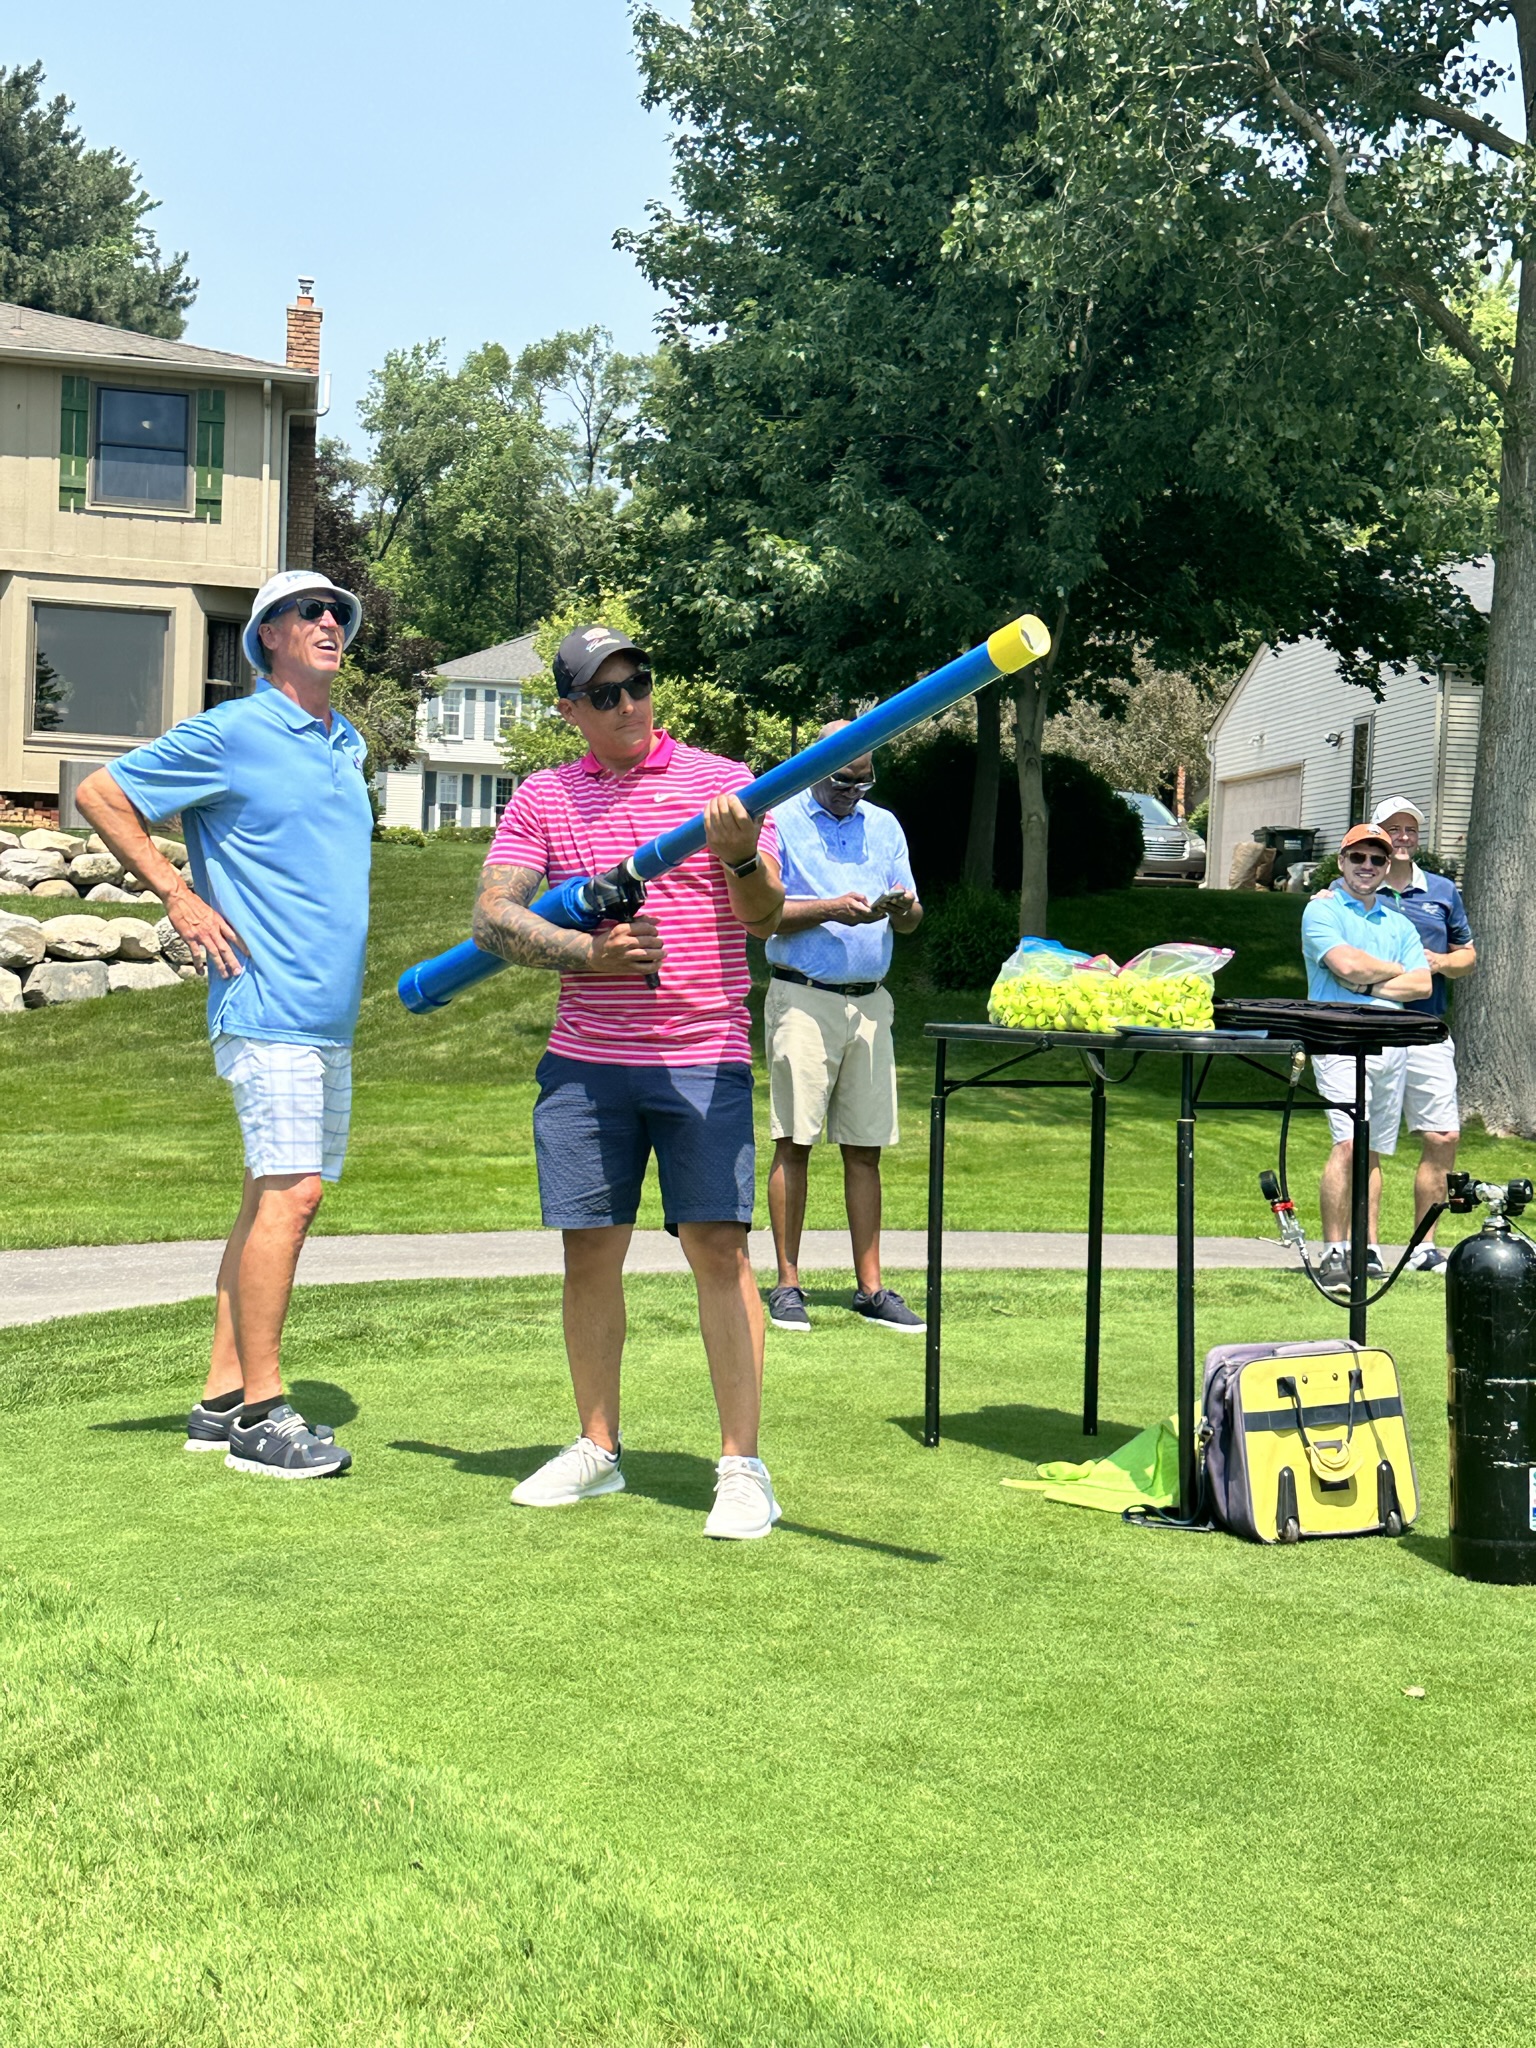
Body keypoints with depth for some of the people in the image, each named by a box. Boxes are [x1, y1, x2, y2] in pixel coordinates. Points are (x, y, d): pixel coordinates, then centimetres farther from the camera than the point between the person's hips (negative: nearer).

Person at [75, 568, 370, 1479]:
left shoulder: (348, 744, 17)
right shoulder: (230, 734, -5)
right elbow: (100, 793, -1)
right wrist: (179, 896, -6)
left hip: (330, 1012, 8)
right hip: (269, 1003, -8)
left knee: (277, 1195, 9)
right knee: (289, 1192, -13)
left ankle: (223, 1398, 15)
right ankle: (260, 1414, -7)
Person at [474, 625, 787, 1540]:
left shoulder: (721, 780, 3)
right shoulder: (542, 798, 9)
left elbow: (765, 916, -5)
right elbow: (493, 916, 0)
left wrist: (741, 857, -27)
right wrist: (590, 953, -14)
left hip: (705, 1059, -2)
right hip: (585, 1061, 3)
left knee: (720, 1248, -7)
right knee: (591, 1251, 6)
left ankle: (744, 1465, -1)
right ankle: (598, 1448, 21)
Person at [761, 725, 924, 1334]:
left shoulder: (885, 826, 17)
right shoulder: (779, 822, 1)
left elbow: (911, 918, 15)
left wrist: (902, 908, -8)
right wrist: (830, 908, -17)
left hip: (870, 1002, 5)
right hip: (803, 1000, -4)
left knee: (865, 1146, 4)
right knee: (795, 1141, -4)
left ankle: (870, 1287, 8)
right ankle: (787, 1284, 2)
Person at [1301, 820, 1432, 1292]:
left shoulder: (1399, 924, 21)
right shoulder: (1322, 910, 5)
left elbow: (1422, 984, 8)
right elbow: (1345, 964, -12)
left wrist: (1369, 986, -6)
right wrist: (1394, 969, 4)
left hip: (1392, 1041, 6)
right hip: (1340, 1039, -6)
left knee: (1374, 1151, 7)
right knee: (1349, 1142, -18)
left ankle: (1368, 1250, 11)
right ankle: (1333, 1253, -15)